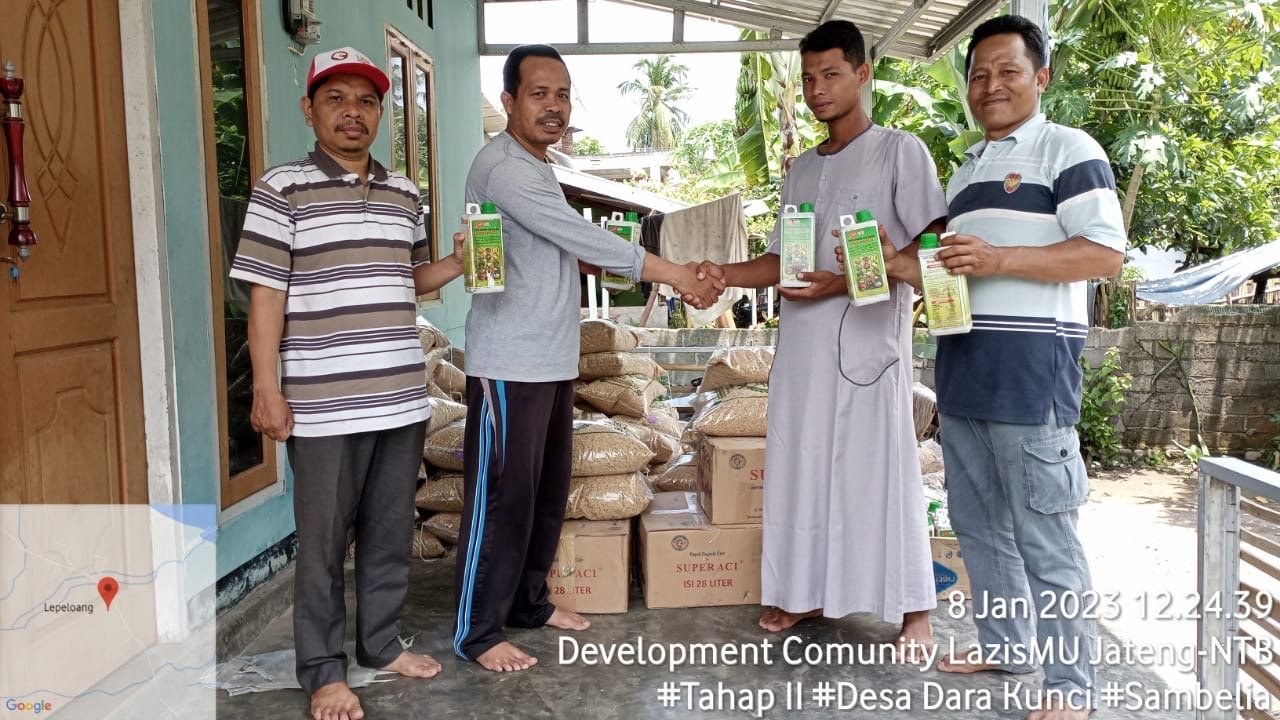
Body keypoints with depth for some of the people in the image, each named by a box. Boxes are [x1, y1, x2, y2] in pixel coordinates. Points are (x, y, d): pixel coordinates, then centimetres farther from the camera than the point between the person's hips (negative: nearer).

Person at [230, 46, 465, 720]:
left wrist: (457, 263, 2)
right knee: (323, 542, 6)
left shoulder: (404, 193, 12)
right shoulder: (282, 189, -4)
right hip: (323, 404, -5)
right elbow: (265, 294, -7)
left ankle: (382, 643, 32)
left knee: (391, 531, 15)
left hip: (402, 396, 5)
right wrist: (266, 389, -11)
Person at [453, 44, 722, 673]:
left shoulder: (538, 168, 16)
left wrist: (666, 274, 9)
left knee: (548, 492, 16)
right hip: (508, 366, -10)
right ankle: (477, 631, 11)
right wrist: (671, 272, -18)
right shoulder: (502, 166, -16)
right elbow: (580, 236, -21)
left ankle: (528, 601, 31)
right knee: (501, 497, -2)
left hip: (552, 362, 10)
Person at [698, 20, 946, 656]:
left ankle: (915, 609, 10)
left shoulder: (900, 150, -1)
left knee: (884, 470, -2)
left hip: (869, 336, -6)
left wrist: (846, 283, -18)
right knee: (800, 465, 9)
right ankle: (806, 591, 23)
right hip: (802, 339, 6)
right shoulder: (802, 168, 17)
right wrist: (722, 275, 1)